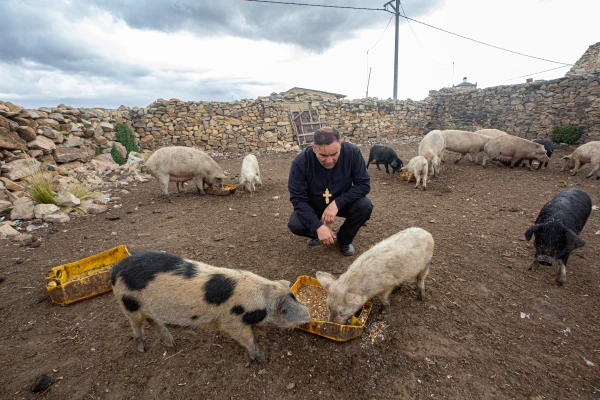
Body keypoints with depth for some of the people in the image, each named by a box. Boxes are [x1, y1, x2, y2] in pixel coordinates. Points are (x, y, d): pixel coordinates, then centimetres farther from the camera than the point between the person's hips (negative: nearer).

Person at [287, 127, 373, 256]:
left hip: (342, 202, 1)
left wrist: (337, 203, -33)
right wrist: (318, 226, -34)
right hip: (313, 205, -1)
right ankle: (315, 233, 11)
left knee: (365, 206, -27)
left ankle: (344, 239, 3)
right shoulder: (300, 161, -28)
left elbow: (363, 184, -20)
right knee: (295, 224, -27)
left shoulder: (352, 152, -26)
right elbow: (298, 198, -24)